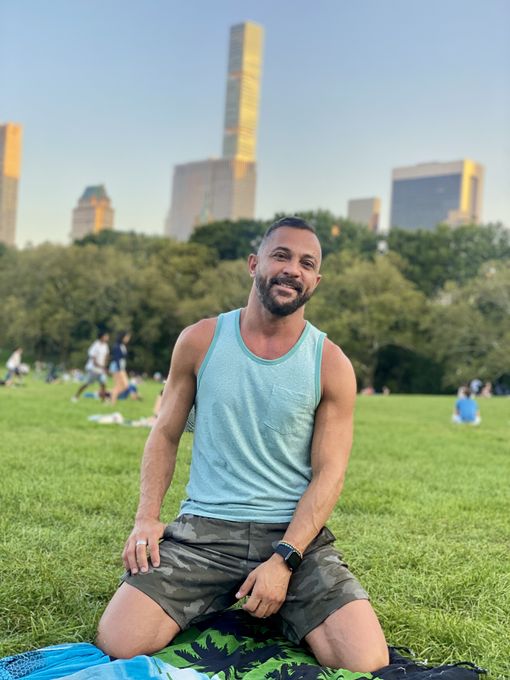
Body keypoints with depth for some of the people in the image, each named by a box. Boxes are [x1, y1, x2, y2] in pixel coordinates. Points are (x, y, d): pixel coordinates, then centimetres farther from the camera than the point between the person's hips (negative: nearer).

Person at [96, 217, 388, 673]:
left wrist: (283, 560, -15)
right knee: (118, 644, -18)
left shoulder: (330, 365, -2)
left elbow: (329, 474, -4)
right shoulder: (201, 341, 2)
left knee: (366, 662, -18)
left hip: (294, 533, 0)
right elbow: (165, 434, 9)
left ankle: (274, 609, 13)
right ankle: (217, 601, 14)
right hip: (204, 526, 1)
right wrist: (147, 518, -5)